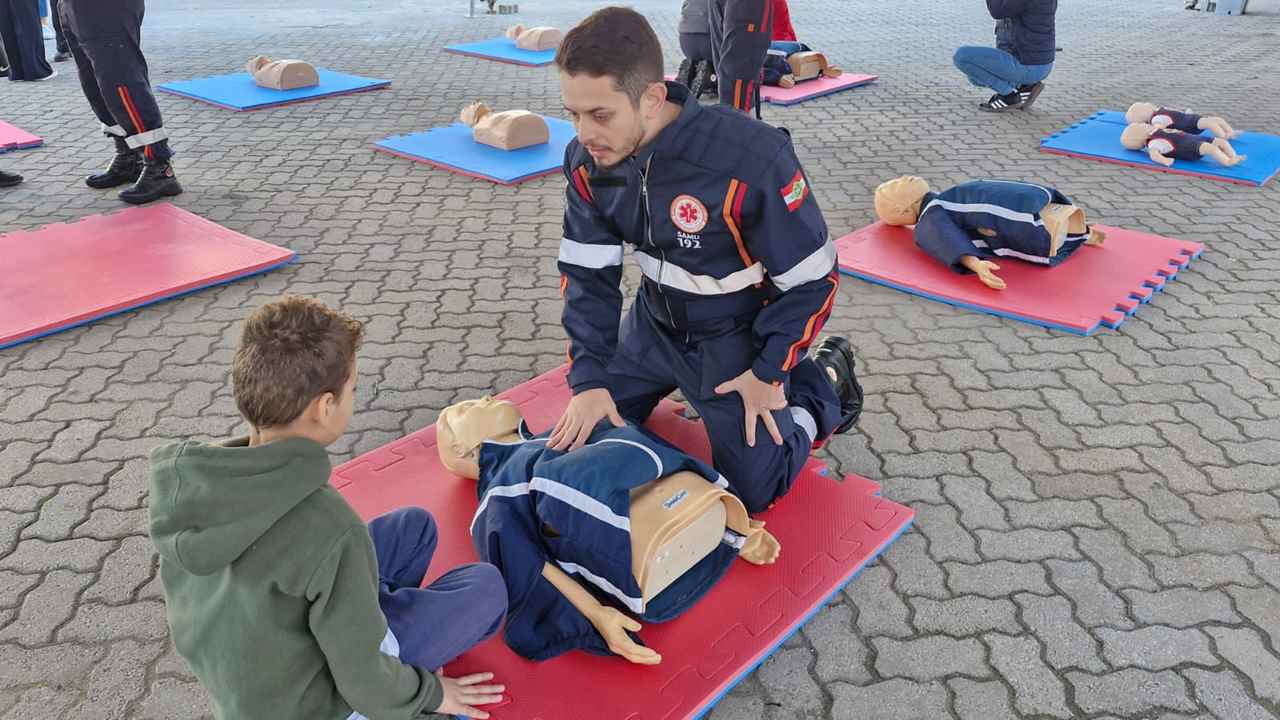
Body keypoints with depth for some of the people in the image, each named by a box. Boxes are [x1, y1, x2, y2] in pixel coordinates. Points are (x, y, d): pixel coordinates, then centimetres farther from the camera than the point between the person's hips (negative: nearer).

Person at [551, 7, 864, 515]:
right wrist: (590, 378, -15)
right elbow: (587, 274, -7)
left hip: (738, 337, -5)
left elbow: (812, 278, -22)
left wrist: (768, 372, -16)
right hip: (655, 324, 5)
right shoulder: (588, 161, -17)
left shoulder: (753, 160, -35)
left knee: (752, 491, -4)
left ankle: (825, 383, 20)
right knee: (587, 434, 12)